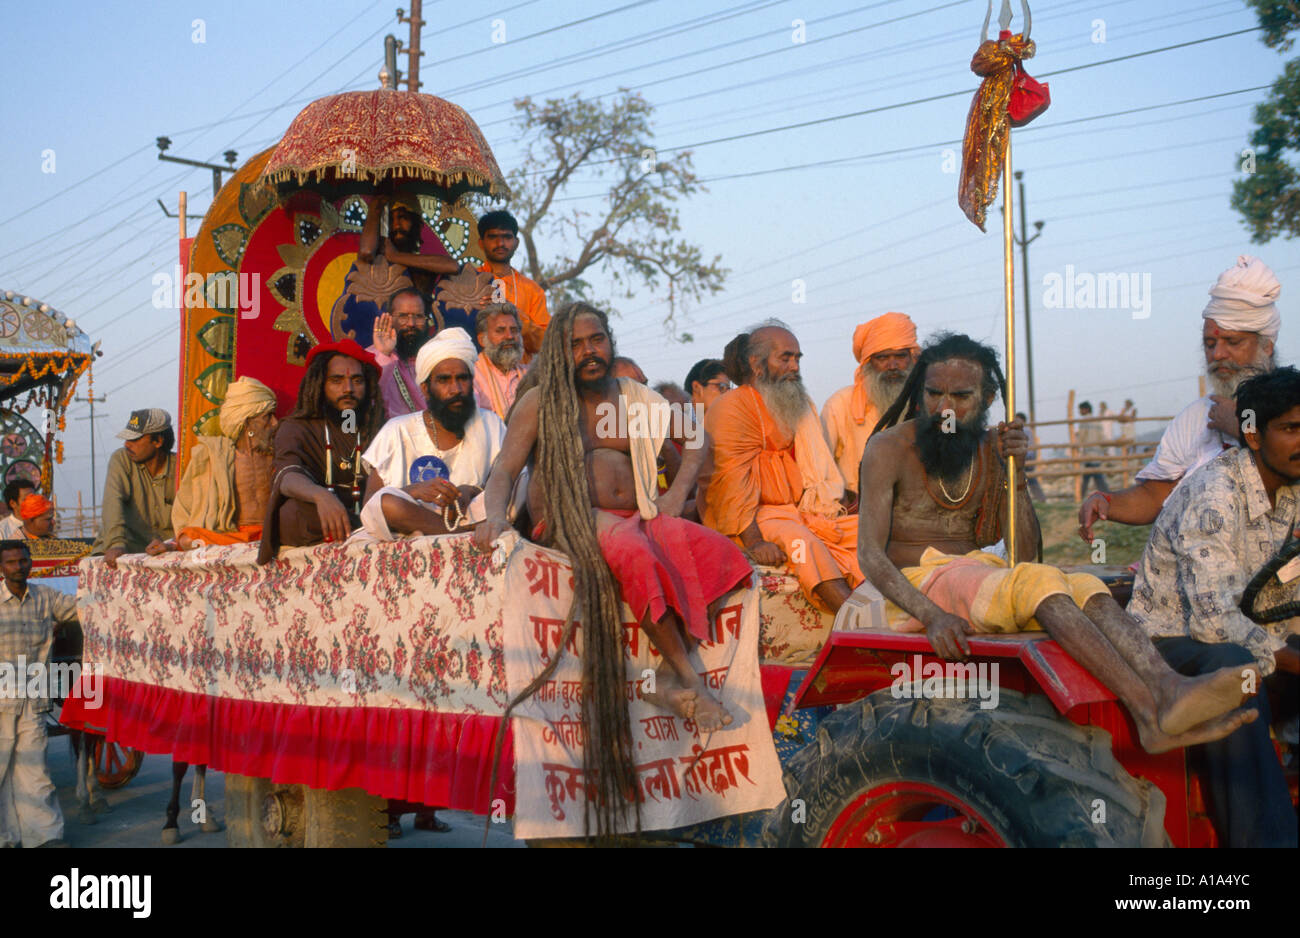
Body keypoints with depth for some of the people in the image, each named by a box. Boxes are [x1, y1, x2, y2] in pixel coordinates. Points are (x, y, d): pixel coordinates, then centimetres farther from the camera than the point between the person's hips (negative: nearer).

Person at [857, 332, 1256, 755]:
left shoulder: (988, 448, 11)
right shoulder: (889, 448, -6)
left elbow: (1026, 548, 8)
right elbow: (870, 553, -15)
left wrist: (1015, 468, -6)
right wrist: (931, 615, -31)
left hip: (977, 574, 6)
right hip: (915, 585, -5)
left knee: (1085, 587, -24)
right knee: (1039, 581, -32)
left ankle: (1167, 688, -49)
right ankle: (1149, 708, -45)